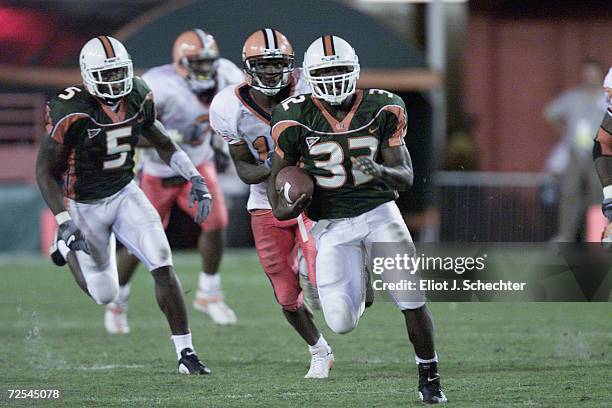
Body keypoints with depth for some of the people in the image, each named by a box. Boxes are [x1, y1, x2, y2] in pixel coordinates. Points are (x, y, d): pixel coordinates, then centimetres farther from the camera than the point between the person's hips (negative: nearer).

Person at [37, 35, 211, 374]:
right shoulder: (71, 111, -25)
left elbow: (163, 143, 8)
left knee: (163, 267, -13)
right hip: (84, 206, -4)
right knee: (104, 294, 6)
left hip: (124, 194, 4)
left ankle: (186, 352, -5)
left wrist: (194, 178, -6)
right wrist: (64, 222, -25)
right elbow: (44, 171, -17)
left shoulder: (138, 96, -8)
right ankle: (66, 248, 37)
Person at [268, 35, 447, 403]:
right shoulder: (297, 119, -6)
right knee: (342, 323, -12)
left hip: (379, 212, 0)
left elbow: (406, 177, -5)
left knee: (413, 300, -12)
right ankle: (356, 287, 26)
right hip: (333, 225, 0)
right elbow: (279, 173, 10)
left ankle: (429, 379, 11)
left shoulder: (381, 109, -5)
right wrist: (281, 207, -10)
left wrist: (381, 171, -26)